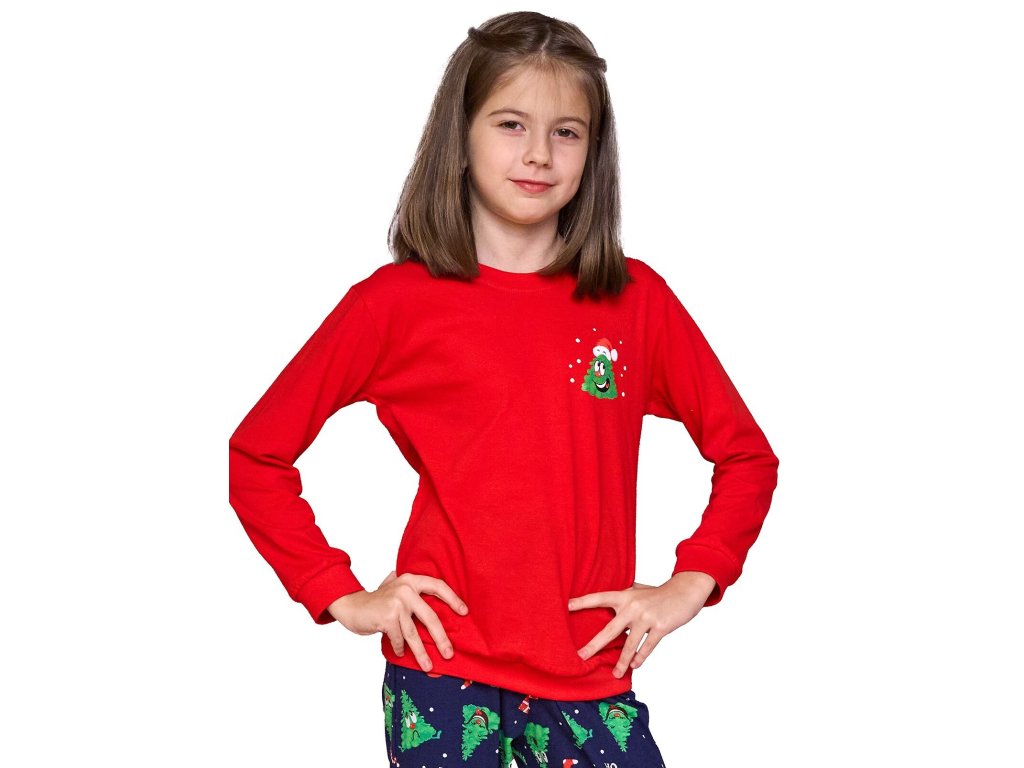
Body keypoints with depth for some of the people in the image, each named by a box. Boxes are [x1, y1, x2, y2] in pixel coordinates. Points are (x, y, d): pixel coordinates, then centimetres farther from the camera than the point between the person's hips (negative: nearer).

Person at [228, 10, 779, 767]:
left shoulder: (637, 300, 3)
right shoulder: (395, 302, -2)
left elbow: (746, 454, 12)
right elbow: (257, 456, 3)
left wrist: (690, 584, 2)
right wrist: (342, 595, -2)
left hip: (591, 679, 2)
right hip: (441, 675, -1)